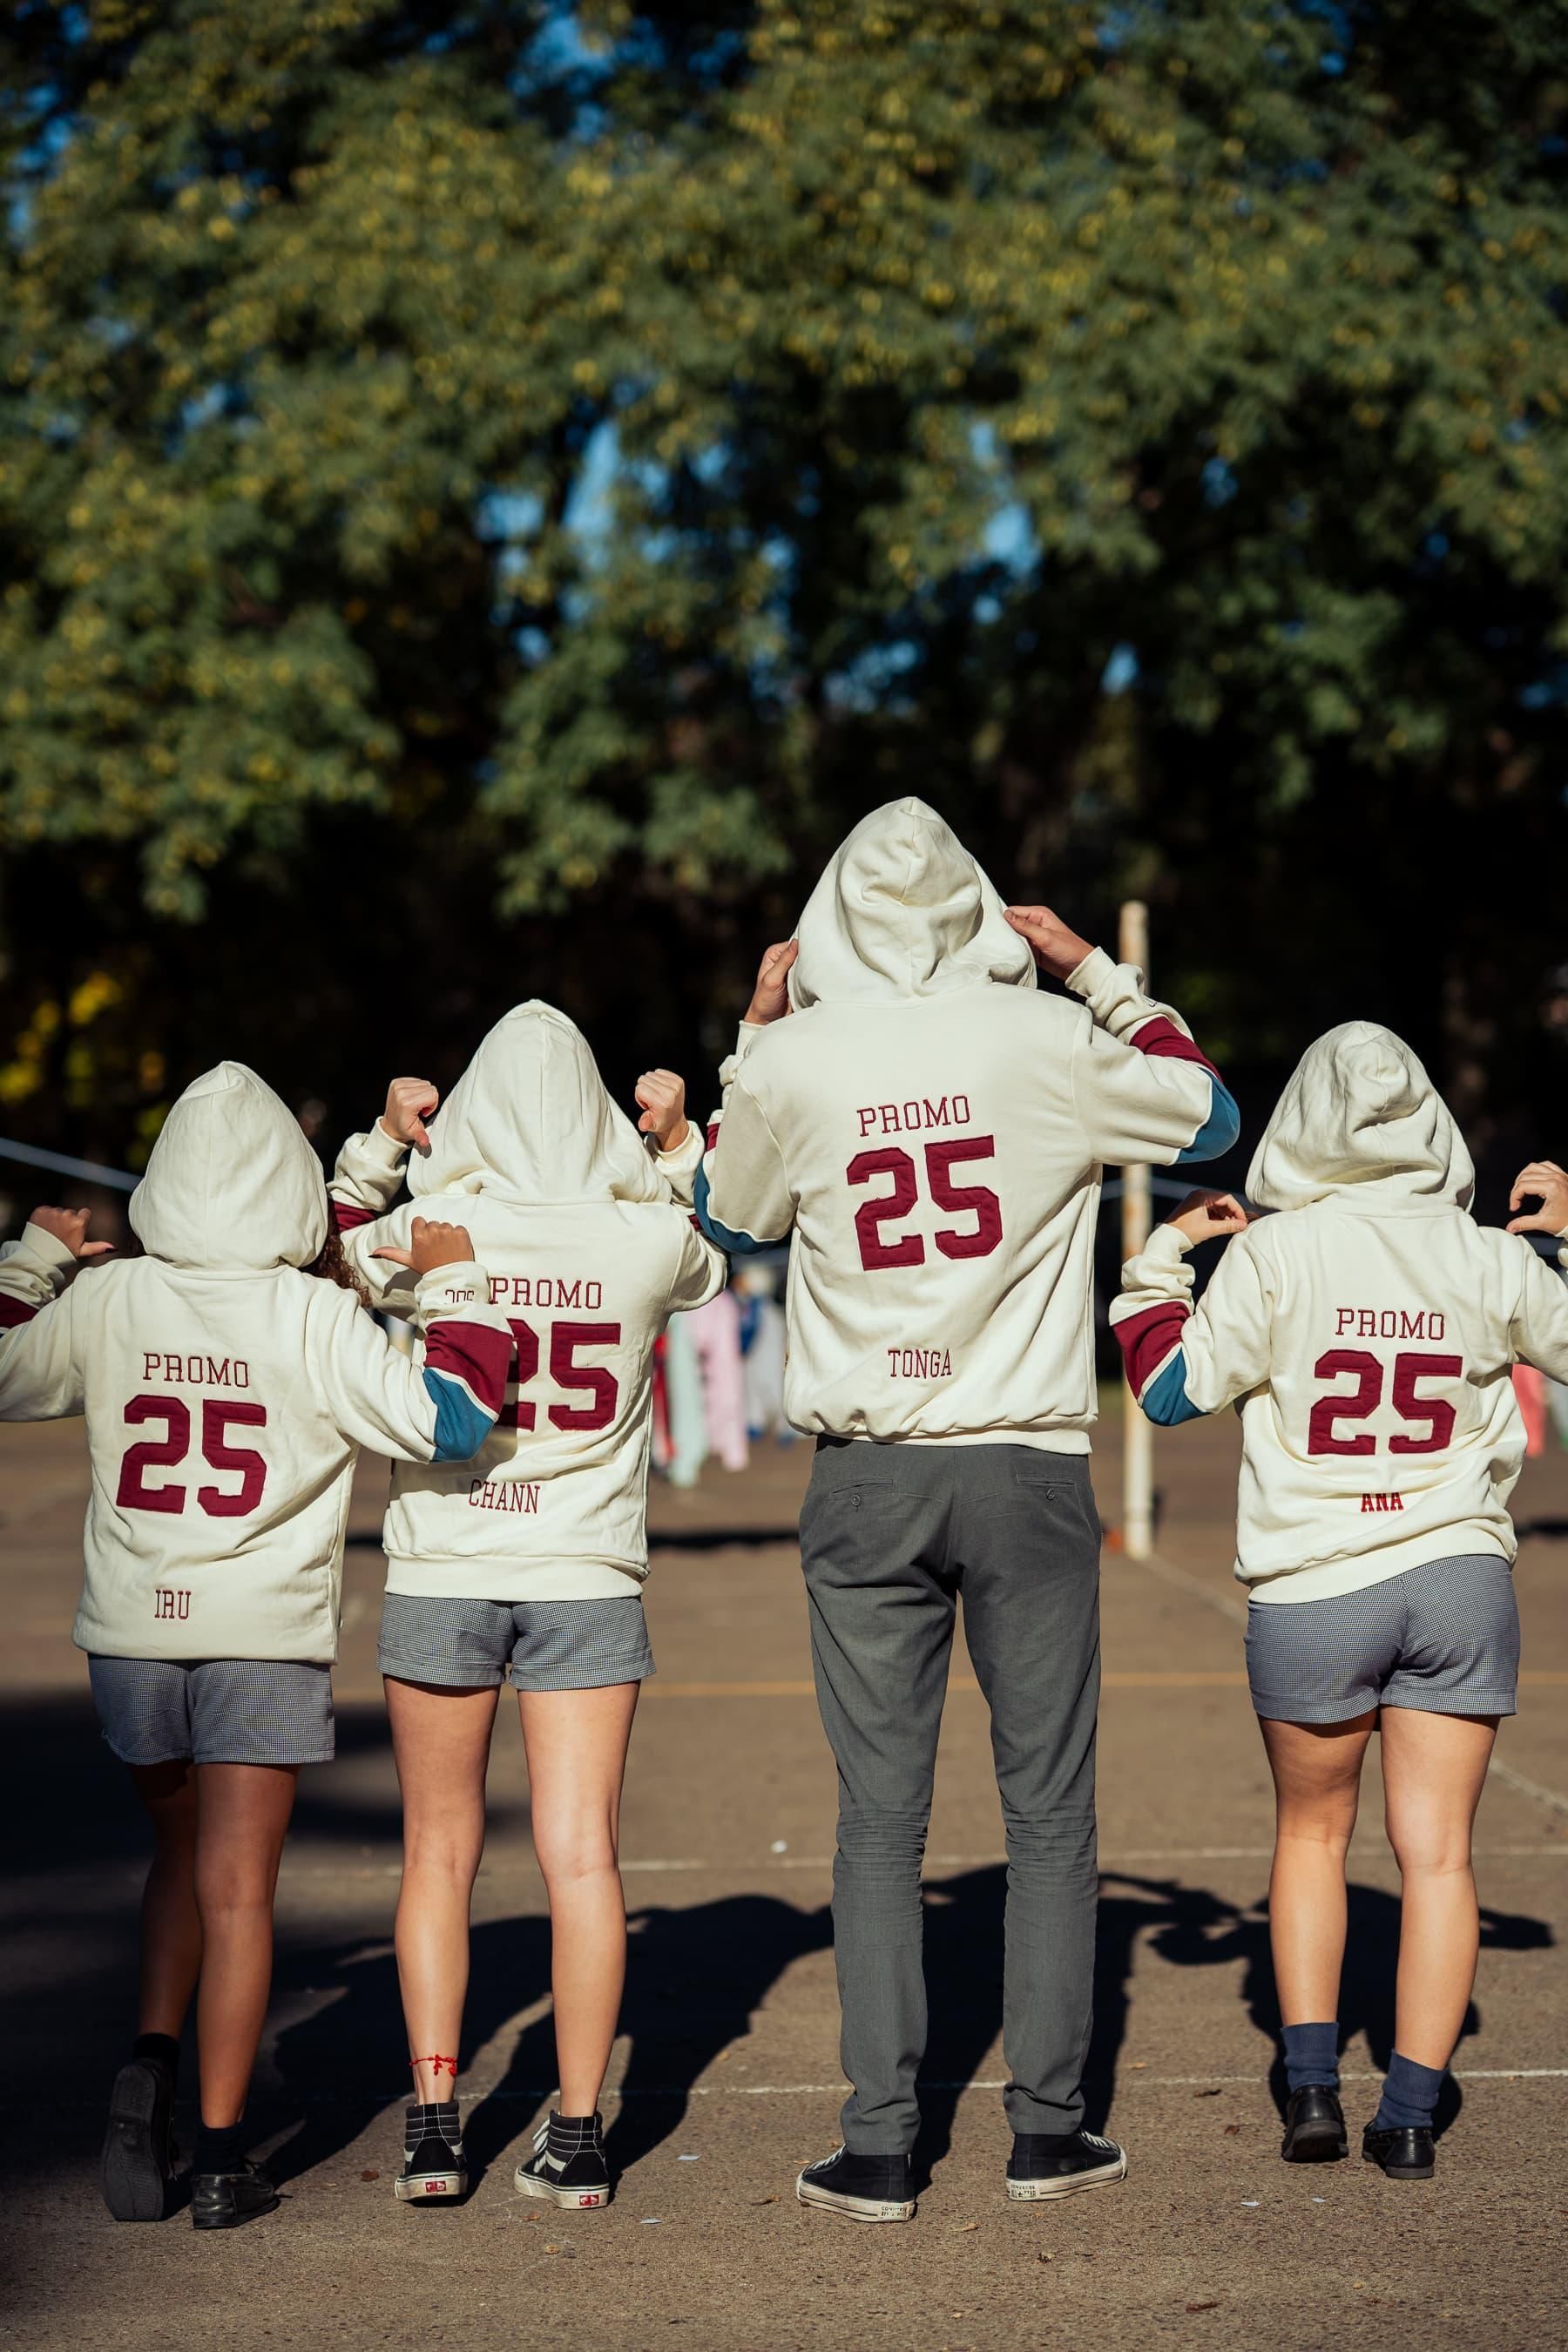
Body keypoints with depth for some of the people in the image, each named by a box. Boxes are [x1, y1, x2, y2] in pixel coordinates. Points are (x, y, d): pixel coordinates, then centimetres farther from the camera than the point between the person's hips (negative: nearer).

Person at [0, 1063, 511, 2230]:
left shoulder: (105, 1302, -3)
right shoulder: (316, 1317, -11)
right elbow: (445, 1419, -14)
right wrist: (456, 1284, -3)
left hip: (133, 1630, 3)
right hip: (266, 1637, -3)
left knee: (183, 1851, 23)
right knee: (237, 1886, 3)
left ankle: (152, 2059, 3)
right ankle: (221, 2155, 5)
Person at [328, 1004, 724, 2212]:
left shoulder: (430, 1229, -8)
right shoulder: (646, 1239, -5)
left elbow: (333, 1248, 15)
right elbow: (724, 1244, 20)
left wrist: (382, 1140, 14)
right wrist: (681, 1142, 18)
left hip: (442, 1573, 0)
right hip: (587, 1574, 0)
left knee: (439, 1854, 11)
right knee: (582, 1853, 2)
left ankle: (434, 2123, 10)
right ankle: (578, 2135, 4)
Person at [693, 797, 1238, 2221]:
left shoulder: (788, 1066, -3)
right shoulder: (1047, 1041, -5)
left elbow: (729, 1216, 17)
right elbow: (1211, 1113, 14)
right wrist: (1093, 969, 17)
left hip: (866, 1481, 1)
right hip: (1027, 1469, -1)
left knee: (881, 1819, 5)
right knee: (1049, 1807, 8)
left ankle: (880, 2146, 4)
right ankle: (1049, 2127, 12)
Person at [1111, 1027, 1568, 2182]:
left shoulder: (1275, 1253, -8)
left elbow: (1171, 1385, -4)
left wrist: (1165, 1254, 8)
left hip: (1313, 1596, -1)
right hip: (1459, 1580, 1)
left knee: (1313, 1832, 18)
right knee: (1438, 1852, 5)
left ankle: (1312, 2085, 12)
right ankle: (1410, 2115, 3)